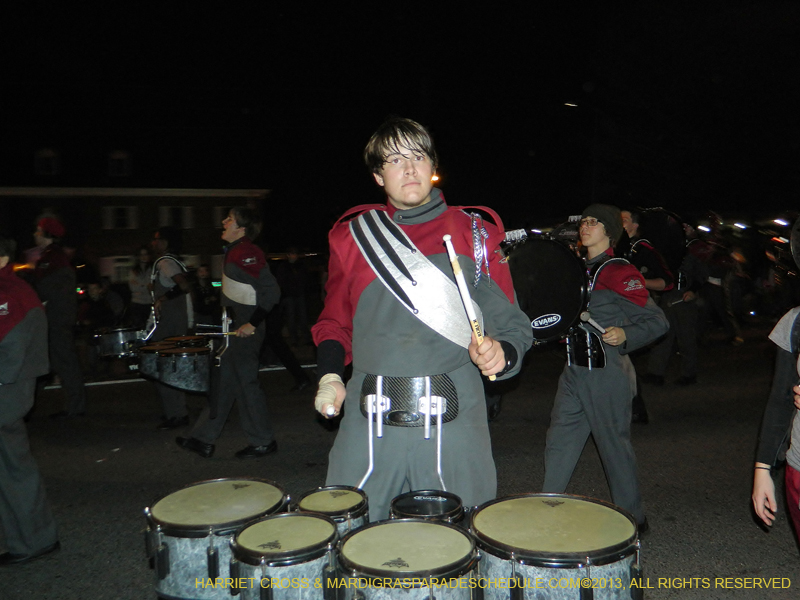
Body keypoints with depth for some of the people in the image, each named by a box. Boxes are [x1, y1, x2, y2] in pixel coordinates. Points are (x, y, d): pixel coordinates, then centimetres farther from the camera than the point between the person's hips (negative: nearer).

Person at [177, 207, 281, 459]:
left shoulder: (246, 253, -18)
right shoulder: (234, 251, 13)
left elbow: (271, 292, -24)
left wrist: (251, 324, -24)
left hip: (246, 330, -10)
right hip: (235, 327, 10)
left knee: (246, 381, -1)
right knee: (223, 381, 14)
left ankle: (263, 442, 13)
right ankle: (203, 440, 23)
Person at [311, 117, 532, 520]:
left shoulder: (475, 234, 6)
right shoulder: (352, 237, 10)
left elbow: (512, 324, 7)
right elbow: (335, 321, 18)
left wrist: (500, 353, -13)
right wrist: (329, 375, 3)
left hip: (453, 418, -1)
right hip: (369, 420, 1)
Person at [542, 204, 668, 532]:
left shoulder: (620, 271, -11)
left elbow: (657, 321, -12)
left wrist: (625, 335, -26)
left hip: (607, 372, -7)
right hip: (574, 369, 7)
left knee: (614, 444, 6)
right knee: (559, 440, 10)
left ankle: (632, 518, 25)